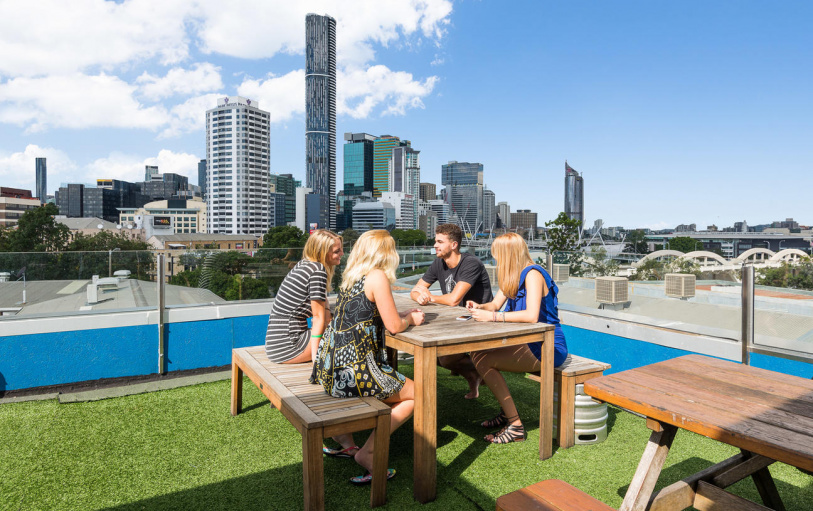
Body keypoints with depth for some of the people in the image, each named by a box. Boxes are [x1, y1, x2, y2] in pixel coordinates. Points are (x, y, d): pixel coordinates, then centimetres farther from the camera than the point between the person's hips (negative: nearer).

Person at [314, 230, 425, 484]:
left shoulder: (351, 276, 12)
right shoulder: (377, 277, -11)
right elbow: (394, 326, -10)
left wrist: (405, 314, 20)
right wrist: (410, 319, 11)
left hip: (329, 368, 8)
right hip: (352, 371, -8)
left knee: (397, 387, 28)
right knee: (415, 395, 11)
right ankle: (367, 452, 7)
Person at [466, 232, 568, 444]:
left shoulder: (532, 274, -17)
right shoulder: (513, 276, 12)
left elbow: (531, 316, -30)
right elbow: (496, 304, 17)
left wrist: (493, 317, -26)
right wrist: (480, 307, -4)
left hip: (548, 348, -9)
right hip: (529, 342, 10)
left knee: (483, 361, -20)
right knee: (478, 352, 4)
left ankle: (515, 426, -9)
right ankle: (506, 412, 14)